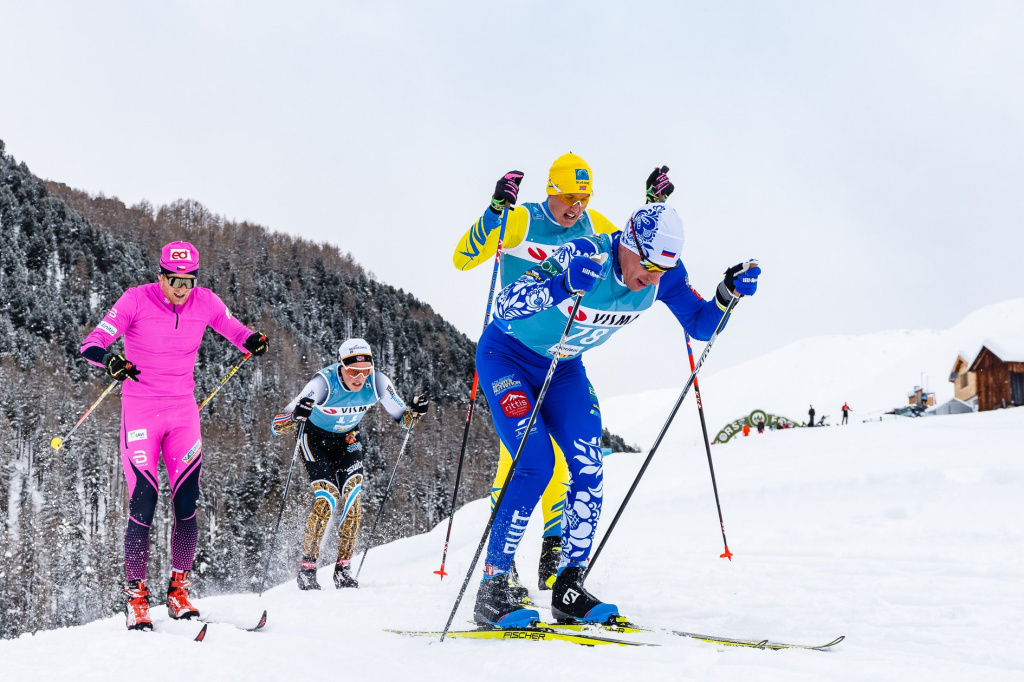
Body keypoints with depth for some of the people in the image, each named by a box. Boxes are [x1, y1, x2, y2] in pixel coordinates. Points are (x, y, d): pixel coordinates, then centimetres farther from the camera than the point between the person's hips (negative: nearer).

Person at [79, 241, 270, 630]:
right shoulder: (136, 300, -10)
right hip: (140, 412, -3)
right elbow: (90, 344, -12)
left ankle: (178, 590, 11)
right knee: (143, 506, -8)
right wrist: (109, 359, -35)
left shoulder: (205, 302, -1)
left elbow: (237, 333, 12)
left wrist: (254, 342, -12)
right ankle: (136, 597, 4)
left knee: (187, 505, -4)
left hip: (183, 412, 3)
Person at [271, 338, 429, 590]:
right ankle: (306, 570, -5)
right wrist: (296, 416, -59)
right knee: (326, 499, -19)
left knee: (353, 498, -14)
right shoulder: (324, 383, -35)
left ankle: (343, 570, -3)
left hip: (348, 439, 3)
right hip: (316, 437, -3)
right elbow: (276, 426, -38)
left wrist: (415, 411, -33)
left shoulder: (377, 382, -25)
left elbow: (403, 418, -11)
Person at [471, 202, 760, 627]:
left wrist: (728, 294, -24)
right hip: (507, 356, -6)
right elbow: (505, 307, -42)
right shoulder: (584, 256, -34)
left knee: (589, 470, -9)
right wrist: (562, 288, -58)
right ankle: (491, 591, -11)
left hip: (564, 368, 6)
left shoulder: (664, 272, -16)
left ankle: (568, 590, 1)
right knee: (536, 464, -20)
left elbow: (702, 326, -4)